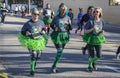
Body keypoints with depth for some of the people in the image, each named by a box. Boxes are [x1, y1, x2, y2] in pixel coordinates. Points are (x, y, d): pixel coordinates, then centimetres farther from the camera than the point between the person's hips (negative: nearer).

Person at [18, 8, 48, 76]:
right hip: (31, 41, -4)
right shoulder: (28, 23, -12)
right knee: (33, 55, -13)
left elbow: (43, 28, 16)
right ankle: (32, 70, 3)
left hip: (40, 41, 4)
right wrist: (26, 33, -24)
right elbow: (22, 32, -4)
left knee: (38, 56, 10)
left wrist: (43, 31, -5)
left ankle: (34, 61, 48)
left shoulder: (41, 22, -3)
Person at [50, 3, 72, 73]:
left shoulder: (67, 18, 1)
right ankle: (54, 66, -2)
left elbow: (71, 28, 6)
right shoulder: (56, 18, -4)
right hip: (57, 35, -3)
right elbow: (51, 25, 10)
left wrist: (69, 24, -14)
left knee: (61, 51, 9)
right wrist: (54, 28, -9)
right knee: (59, 51, -13)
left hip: (64, 36, 3)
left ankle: (54, 65, 24)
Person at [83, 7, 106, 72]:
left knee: (99, 56, 5)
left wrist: (102, 32, -9)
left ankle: (93, 62, 39)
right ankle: (89, 66, 26)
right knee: (92, 56, -3)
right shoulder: (90, 21, -12)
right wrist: (92, 29, -23)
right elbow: (85, 31, -10)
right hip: (91, 40, -3)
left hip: (98, 40, 4)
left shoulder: (102, 21, -1)